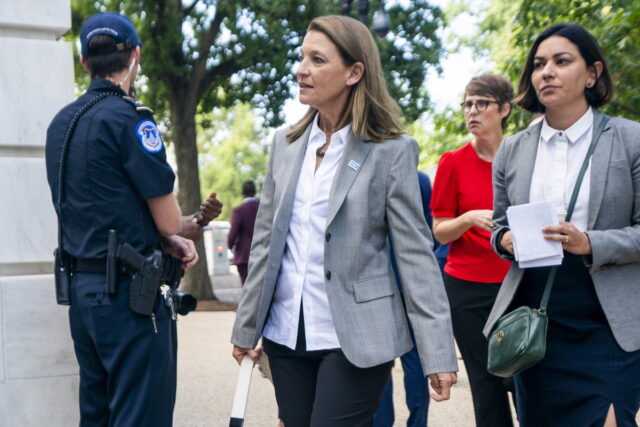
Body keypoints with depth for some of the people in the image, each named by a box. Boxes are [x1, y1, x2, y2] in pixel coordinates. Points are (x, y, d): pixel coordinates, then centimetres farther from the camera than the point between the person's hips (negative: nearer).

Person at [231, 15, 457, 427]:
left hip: (354, 338, -5)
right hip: (286, 334, 5)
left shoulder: (391, 151, -7)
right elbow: (265, 242, 12)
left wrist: (438, 352, -13)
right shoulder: (286, 143, 8)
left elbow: (416, 253, -9)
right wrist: (247, 328, 12)